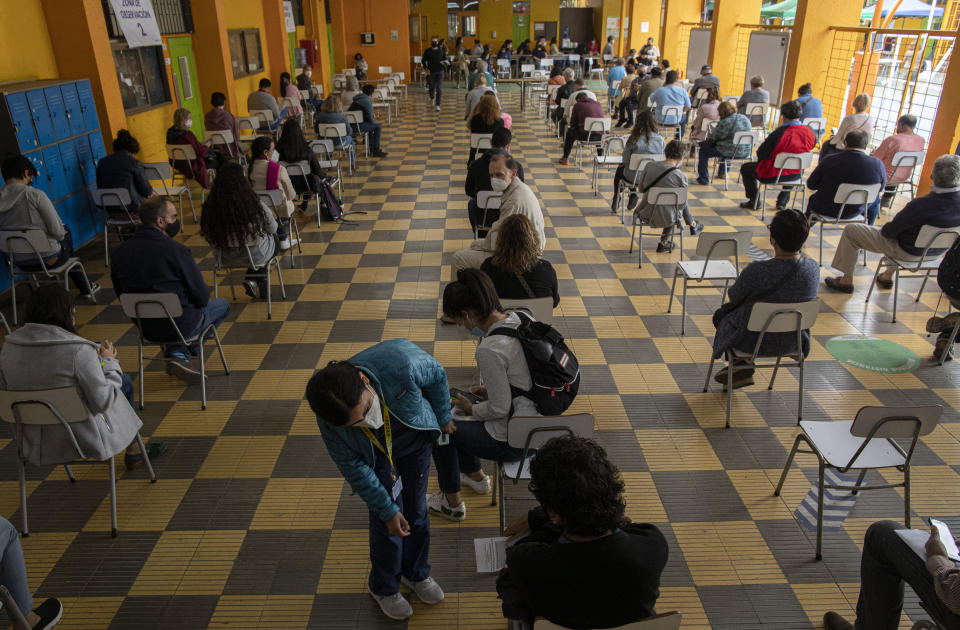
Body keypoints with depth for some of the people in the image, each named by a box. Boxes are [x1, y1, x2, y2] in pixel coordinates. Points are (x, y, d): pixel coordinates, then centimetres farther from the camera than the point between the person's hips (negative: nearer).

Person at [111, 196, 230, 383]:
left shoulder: (119, 252, -7)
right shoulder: (176, 250, -24)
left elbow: (121, 294, 6)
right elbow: (201, 297, -16)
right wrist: (204, 294, 8)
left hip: (145, 328, 5)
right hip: (181, 325, -5)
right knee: (223, 305, 22)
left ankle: (177, 353, 14)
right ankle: (190, 349, 13)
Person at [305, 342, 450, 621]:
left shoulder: (400, 362, -43)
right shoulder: (330, 421, -35)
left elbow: (437, 375, -18)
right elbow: (353, 467, -18)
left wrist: (443, 417, -2)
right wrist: (388, 510, -14)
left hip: (416, 436, 1)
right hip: (376, 453, -1)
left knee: (417, 511, 16)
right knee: (386, 523, 4)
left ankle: (416, 573, 43)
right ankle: (384, 587, 34)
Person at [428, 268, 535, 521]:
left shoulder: (489, 349, -29)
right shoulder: (522, 319, -4)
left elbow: (499, 408, -22)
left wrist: (471, 409, -3)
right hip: (535, 420, 9)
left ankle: (452, 505, 30)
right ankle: (476, 476, 46)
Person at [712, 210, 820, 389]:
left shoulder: (756, 271, -30)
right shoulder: (813, 268, -14)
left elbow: (734, 298, -12)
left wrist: (734, 286, 11)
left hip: (754, 341, -5)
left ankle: (741, 364, 29)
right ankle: (741, 368, 36)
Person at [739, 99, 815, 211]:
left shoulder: (779, 133, -27)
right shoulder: (809, 133, -10)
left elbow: (760, 154, -19)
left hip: (772, 175, -5)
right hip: (796, 175, 6)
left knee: (745, 168, 20)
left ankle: (754, 202, 22)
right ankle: (783, 201, 40)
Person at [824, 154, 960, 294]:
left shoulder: (920, 205, -36)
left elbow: (889, 232, -22)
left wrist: (885, 228, 2)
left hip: (908, 252, -7)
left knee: (851, 231, 2)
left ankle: (846, 281, 14)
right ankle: (888, 276, 45)